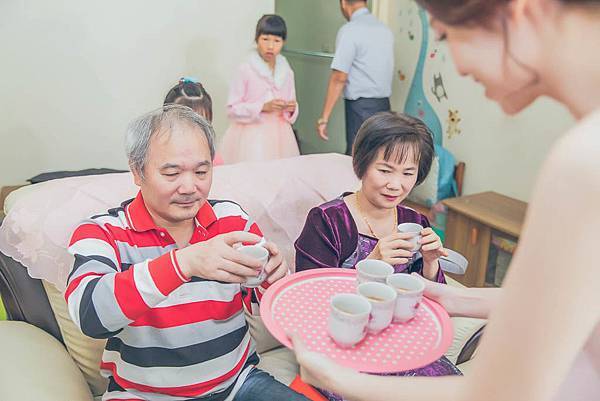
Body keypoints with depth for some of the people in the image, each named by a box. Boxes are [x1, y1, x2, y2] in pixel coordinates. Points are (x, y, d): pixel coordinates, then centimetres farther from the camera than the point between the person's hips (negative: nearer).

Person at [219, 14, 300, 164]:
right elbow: (233, 109, -8)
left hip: (279, 135, 4)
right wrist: (262, 107, -18)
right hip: (251, 136, -4)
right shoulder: (246, 70, -7)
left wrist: (291, 109, -8)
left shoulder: (287, 72, 5)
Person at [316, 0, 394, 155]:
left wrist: (324, 117, -14)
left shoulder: (349, 30, -12)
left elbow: (339, 78, -16)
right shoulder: (385, 29, 10)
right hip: (383, 105, 8)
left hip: (361, 107, -7)